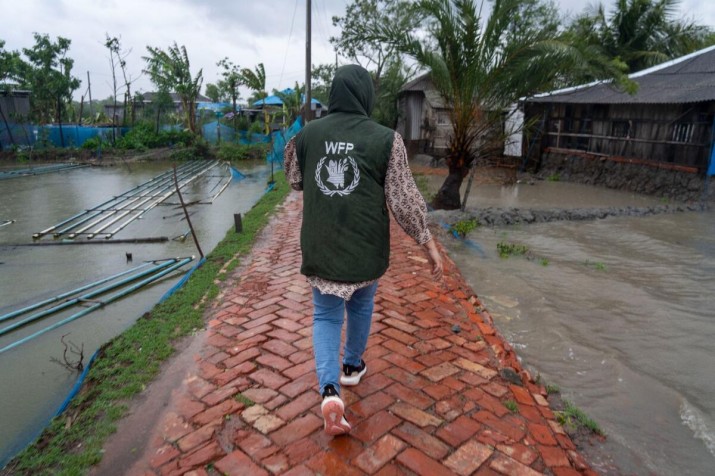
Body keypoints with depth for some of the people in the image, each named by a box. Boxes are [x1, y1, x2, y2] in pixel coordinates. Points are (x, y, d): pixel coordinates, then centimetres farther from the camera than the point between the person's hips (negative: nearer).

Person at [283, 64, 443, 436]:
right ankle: (352, 366, 41)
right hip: (365, 245, -1)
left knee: (326, 314, 11)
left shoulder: (307, 134, 0)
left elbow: (295, 180, 14)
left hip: (320, 244, 2)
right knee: (361, 304, 22)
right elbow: (403, 198, -9)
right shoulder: (386, 139, -10)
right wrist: (428, 242, 0)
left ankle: (330, 390, -5)